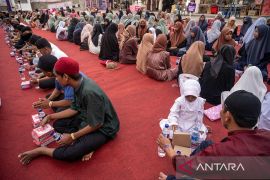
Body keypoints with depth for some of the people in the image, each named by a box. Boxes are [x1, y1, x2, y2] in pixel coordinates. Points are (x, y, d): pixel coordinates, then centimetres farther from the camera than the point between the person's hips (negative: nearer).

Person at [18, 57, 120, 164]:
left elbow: (96, 124, -25)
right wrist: (50, 117, 11)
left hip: (102, 127, -8)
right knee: (58, 124, 10)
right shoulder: (78, 84, -7)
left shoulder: (89, 92, -34)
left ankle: (42, 151, 5)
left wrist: (72, 136, -14)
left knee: (69, 153, -24)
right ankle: (84, 143, -3)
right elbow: (75, 109, 6)